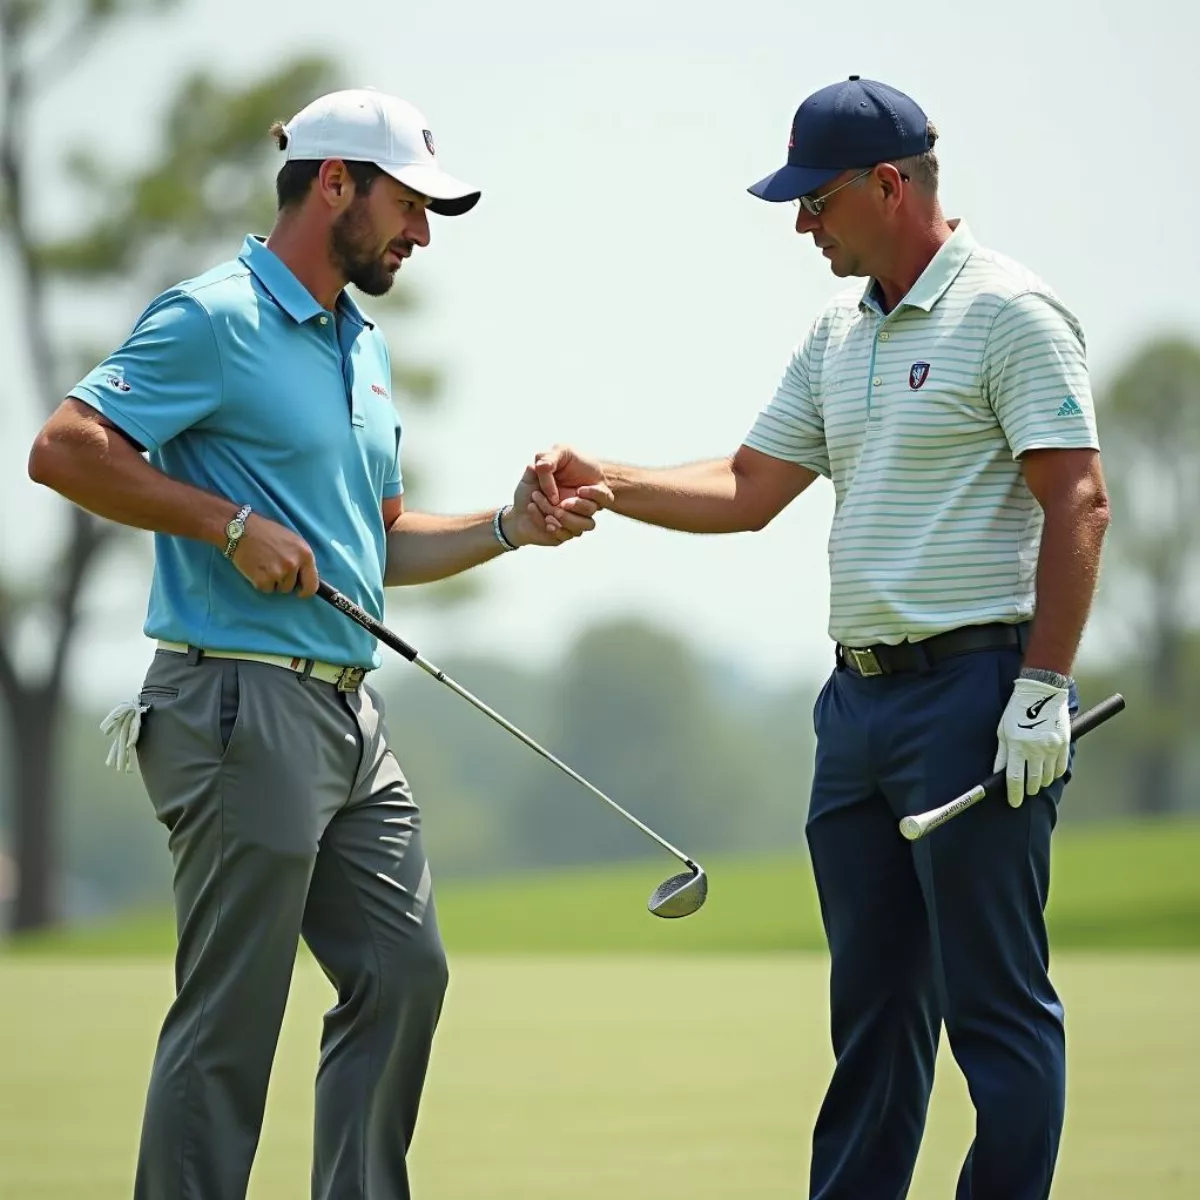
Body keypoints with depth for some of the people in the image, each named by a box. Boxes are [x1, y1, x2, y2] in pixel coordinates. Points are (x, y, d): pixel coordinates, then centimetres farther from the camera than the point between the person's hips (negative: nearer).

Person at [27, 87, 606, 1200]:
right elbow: (64, 448, -18)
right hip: (242, 701, -9)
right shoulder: (213, 318, -9)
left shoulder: (363, 346, 19)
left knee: (402, 972, 10)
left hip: (349, 715, 9)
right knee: (230, 1017, -6)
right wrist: (234, 525, -19)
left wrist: (507, 527, 10)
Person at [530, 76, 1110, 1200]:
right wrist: (607, 484, 7)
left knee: (996, 1003, -5)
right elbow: (747, 491, 21)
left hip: (974, 691, -8)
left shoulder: (1010, 313, -8)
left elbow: (1078, 503, -13)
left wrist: (1044, 691, -19)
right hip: (859, 695, 8)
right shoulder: (838, 336, 17)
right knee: (871, 1002, 10)